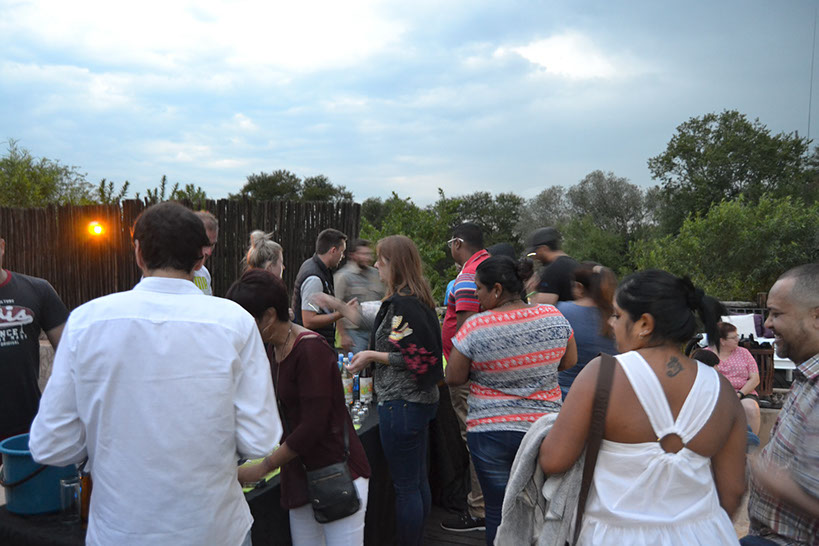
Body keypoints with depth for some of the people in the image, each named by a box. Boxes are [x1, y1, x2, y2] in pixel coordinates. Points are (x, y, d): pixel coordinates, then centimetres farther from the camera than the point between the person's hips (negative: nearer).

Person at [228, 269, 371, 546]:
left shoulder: (310, 350, -19)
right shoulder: (275, 349, 6)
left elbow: (313, 425, -20)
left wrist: (263, 468, -12)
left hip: (337, 472, -8)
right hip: (299, 475, 8)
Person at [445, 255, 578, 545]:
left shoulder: (475, 327, -17)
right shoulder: (553, 316, -6)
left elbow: (453, 378, -6)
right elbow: (569, 362, 8)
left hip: (490, 430, -3)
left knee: (498, 511, 10)